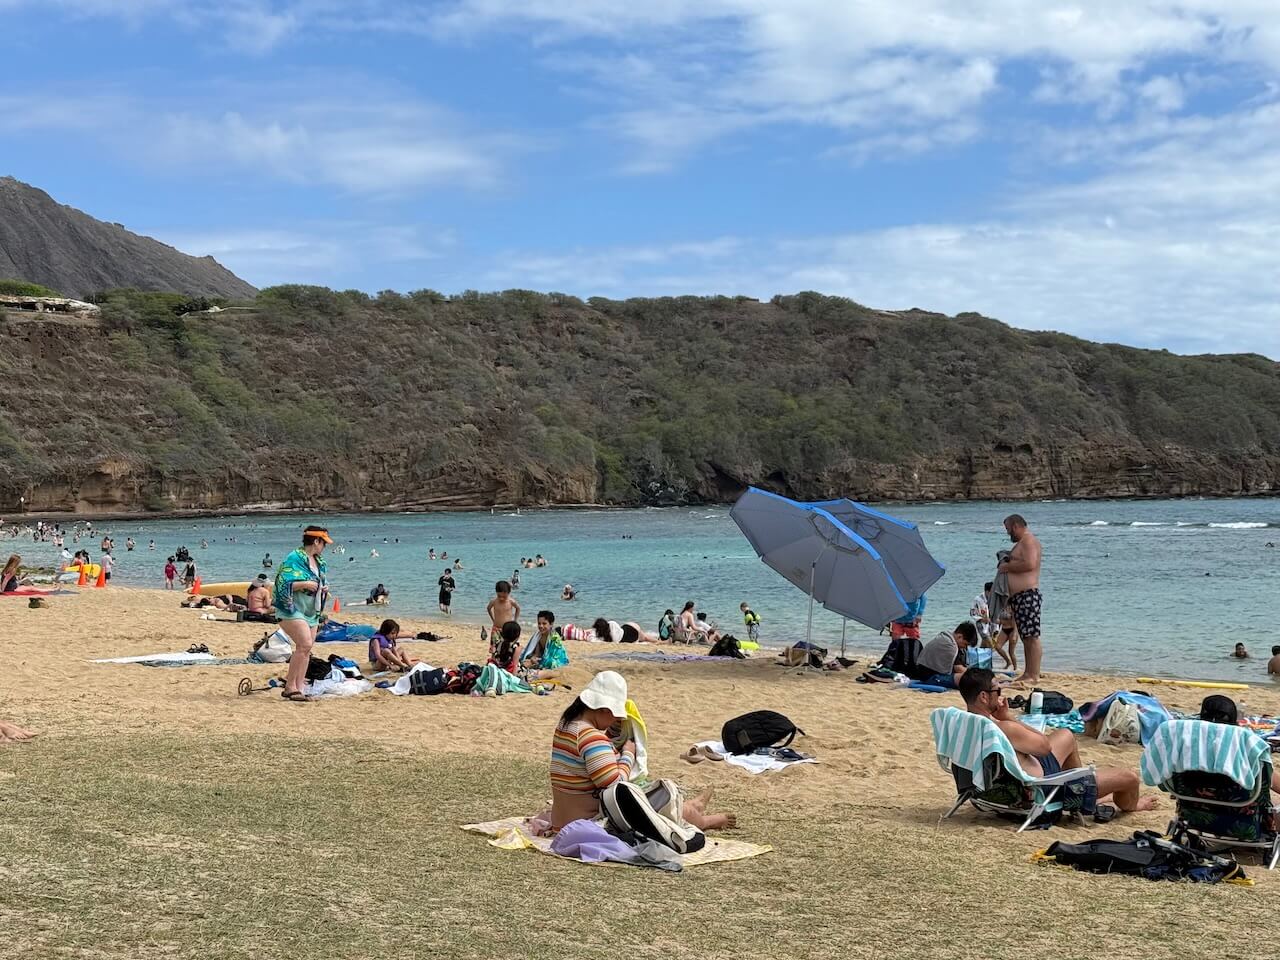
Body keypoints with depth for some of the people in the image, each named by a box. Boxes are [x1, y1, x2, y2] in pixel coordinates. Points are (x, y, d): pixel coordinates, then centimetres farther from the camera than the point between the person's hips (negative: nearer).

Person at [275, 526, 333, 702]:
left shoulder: (319, 562, 15)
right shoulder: (294, 559, -11)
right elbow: (283, 584, -17)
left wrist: (323, 589, 7)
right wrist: (305, 584, -22)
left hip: (311, 613, 9)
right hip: (293, 610, -9)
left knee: (306, 650, 5)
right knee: (305, 644, -20)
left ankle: (298, 688, 9)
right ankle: (290, 686, -13)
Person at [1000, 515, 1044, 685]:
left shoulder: (1029, 540, -8)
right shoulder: (1021, 542, 24)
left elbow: (1029, 564, -23)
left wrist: (1008, 566, -12)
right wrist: (1006, 565, 17)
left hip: (1028, 595, -11)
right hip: (1018, 596, 11)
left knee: (1032, 637, -11)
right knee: (1026, 637, 11)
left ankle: (1034, 675, -14)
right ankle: (1027, 674, 13)